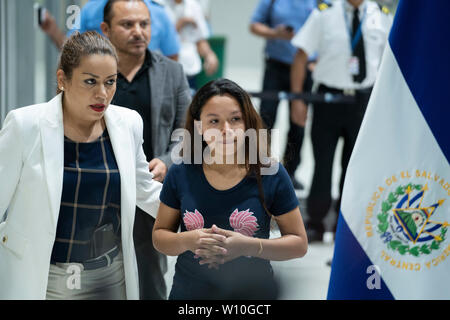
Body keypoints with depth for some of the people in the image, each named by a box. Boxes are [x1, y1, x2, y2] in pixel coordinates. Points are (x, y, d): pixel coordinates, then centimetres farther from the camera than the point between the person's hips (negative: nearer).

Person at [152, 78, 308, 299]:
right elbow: (159, 236, 3)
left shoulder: (271, 174, -11)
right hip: (188, 292, 1)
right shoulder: (180, 175, -6)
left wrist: (249, 246, -20)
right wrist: (187, 241, -18)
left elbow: (299, 244, -6)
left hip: (253, 291, -1)